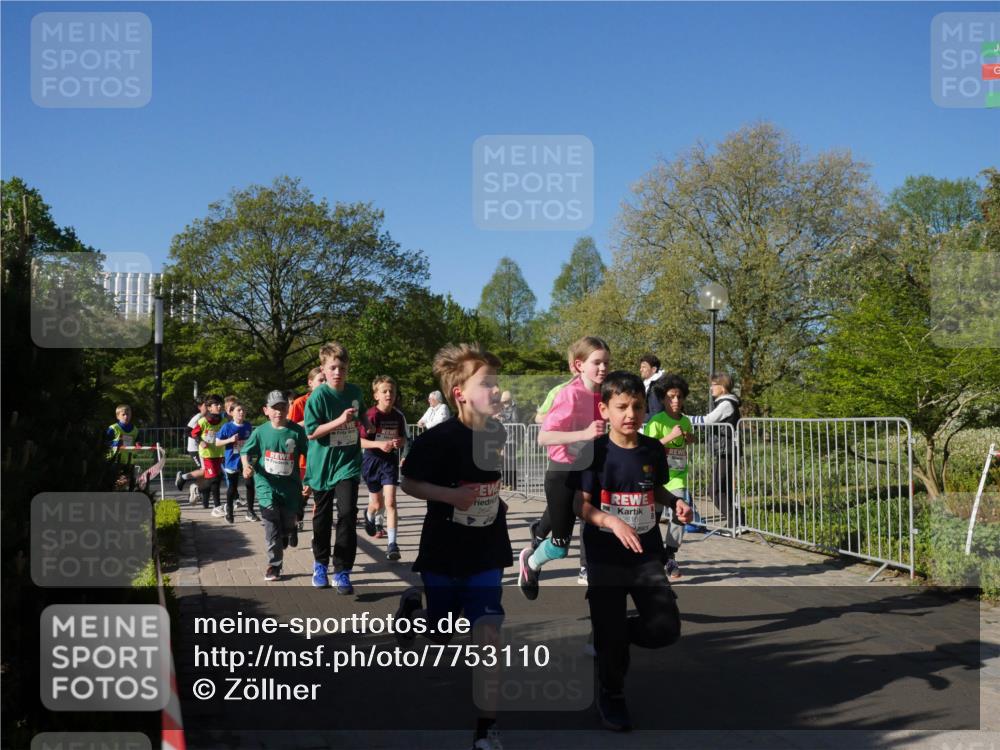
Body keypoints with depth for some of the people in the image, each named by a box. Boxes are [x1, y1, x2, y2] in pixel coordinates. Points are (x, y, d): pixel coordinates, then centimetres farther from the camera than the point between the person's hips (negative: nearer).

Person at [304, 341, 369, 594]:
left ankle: (342, 571, -4)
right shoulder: (318, 396, -13)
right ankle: (320, 563, 34)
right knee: (322, 517, 13)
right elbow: (311, 432, -18)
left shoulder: (355, 392, 1)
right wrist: (340, 421, -25)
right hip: (323, 464, -2)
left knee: (347, 513, -12)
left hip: (348, 462, 2)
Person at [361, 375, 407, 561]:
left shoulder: (398, 416, -3)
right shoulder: (371, 415, -15)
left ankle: (392, 543, -8)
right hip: (372, 460, -1)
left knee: (390, 502, -11)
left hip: (390, 461, 1)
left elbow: (403, 439, 9)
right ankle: (369, 515, 52)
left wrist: (399, 443, -14)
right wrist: (379, 444, -29)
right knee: (377, 504, 15)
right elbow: (359, 441, -15)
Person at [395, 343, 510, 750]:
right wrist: (450, 495, -23)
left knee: (488, 635, -10)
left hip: (486, 555, 3)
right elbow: (408, 483, -10)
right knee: (441, 637, 15)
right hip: (443, 554, -3)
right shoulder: (437, 438, -19)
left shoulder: (497, 433, -2)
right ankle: (413, 608, 50)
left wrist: (494, 503, 5)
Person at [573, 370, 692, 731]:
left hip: (647, 554, 3)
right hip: (605, 556, -3)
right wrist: (613, 522, -29)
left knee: (666, 630, -5)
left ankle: (620, 632, 27)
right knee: (609, 634, 3)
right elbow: (583, 505, -13)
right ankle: (611, 697, 29)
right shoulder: (594, 452, -12)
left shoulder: (653, 450, -1)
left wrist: (675, 502, -4)